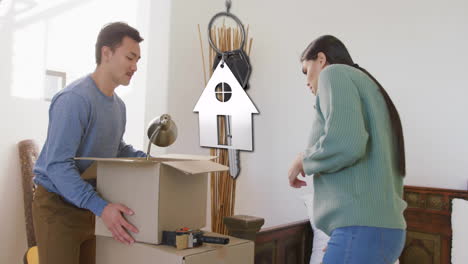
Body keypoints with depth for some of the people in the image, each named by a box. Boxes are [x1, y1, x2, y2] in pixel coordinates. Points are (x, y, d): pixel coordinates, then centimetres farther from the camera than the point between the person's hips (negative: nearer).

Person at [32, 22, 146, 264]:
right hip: (58, 206, -8)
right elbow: (57, 164, -27)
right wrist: (100, 206, -34)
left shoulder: (118, 105, 7)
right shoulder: (74, 99, -22)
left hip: (90, 206, 8)